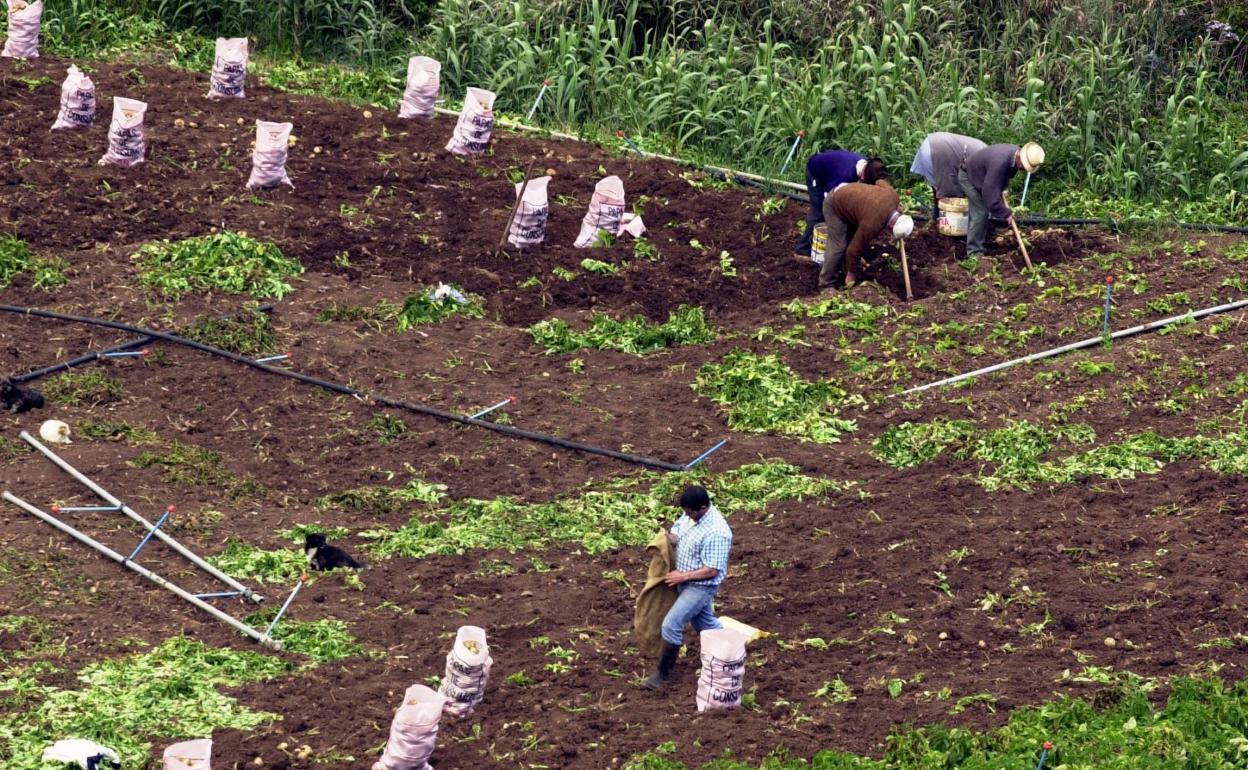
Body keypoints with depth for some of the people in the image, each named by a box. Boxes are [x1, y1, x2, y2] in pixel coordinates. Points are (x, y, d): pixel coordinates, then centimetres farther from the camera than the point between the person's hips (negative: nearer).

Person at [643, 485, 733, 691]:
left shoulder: (716, 532, -30)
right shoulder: (690, 515, -4)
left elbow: (711, 570, -27)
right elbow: (676, 533, 13)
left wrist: (683, 576, -22)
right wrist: (669, 538, -10)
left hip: (701, 586, -9)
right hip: (686, 581, 9)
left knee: (671, 625, -10)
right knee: (704, 622, 23)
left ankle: (663, 673, 3)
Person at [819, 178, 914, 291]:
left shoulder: (893, 196, -18)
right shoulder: (872, 224, -36)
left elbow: (881, 182, 6)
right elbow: (854, 249, -23)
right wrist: (851, 273, -9)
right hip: (834, 205, -8)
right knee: (838, 247, -12)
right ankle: (826, 285, -2)